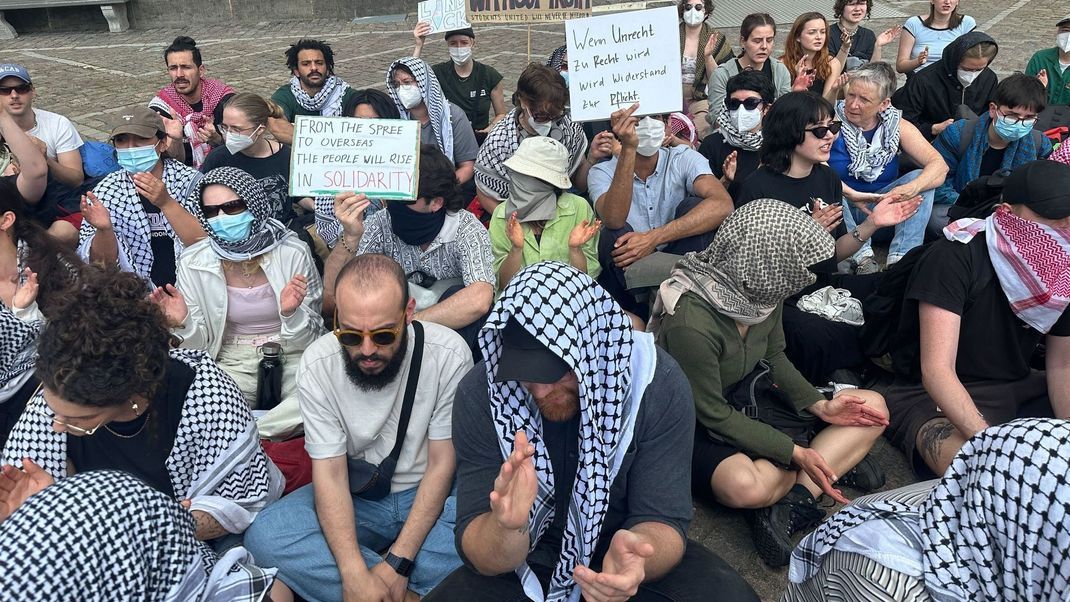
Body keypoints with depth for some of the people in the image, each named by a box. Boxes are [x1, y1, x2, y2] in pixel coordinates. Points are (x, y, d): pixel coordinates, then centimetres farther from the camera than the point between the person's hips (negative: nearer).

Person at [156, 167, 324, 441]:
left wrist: (291, 314, -28)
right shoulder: (193, 262, -5)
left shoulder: (293, 252, -11)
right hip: (234, 364, 1)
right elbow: (200, 346, 2)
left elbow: (309, 339, -6)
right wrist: (183, 324, -20)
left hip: (291, 356, -1)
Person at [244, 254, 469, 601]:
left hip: (432, 494, -2)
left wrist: (397, 563, -21)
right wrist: (355, 573, -29)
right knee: (263, 536, -24)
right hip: (355, 498, 3)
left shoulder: (449, 355, -21)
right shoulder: (317, 364, -16)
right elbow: (330, 474, -16)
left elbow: (441, 465, -15)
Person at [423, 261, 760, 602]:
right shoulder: (480, 394, -19)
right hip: (529, 556, 0)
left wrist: (635, 550, -41)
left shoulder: (658, 384, -20)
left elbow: (663, 521, -18)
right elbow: (482, 555, -19)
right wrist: (507, 527, -42)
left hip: (621, 546, 1)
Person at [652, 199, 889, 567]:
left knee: (873, 409, 1)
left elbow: (774, 358, 7)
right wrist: (795, 453, -21)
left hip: (750, 401, 8)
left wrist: (820, 406, -6)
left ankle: (791, 501, -17)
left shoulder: (762, 290, -10)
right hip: (697, 428, -8)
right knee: (746, 486, -39)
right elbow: (714, 414, -22)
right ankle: (836, 462, -7)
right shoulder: (690, 323, -31)